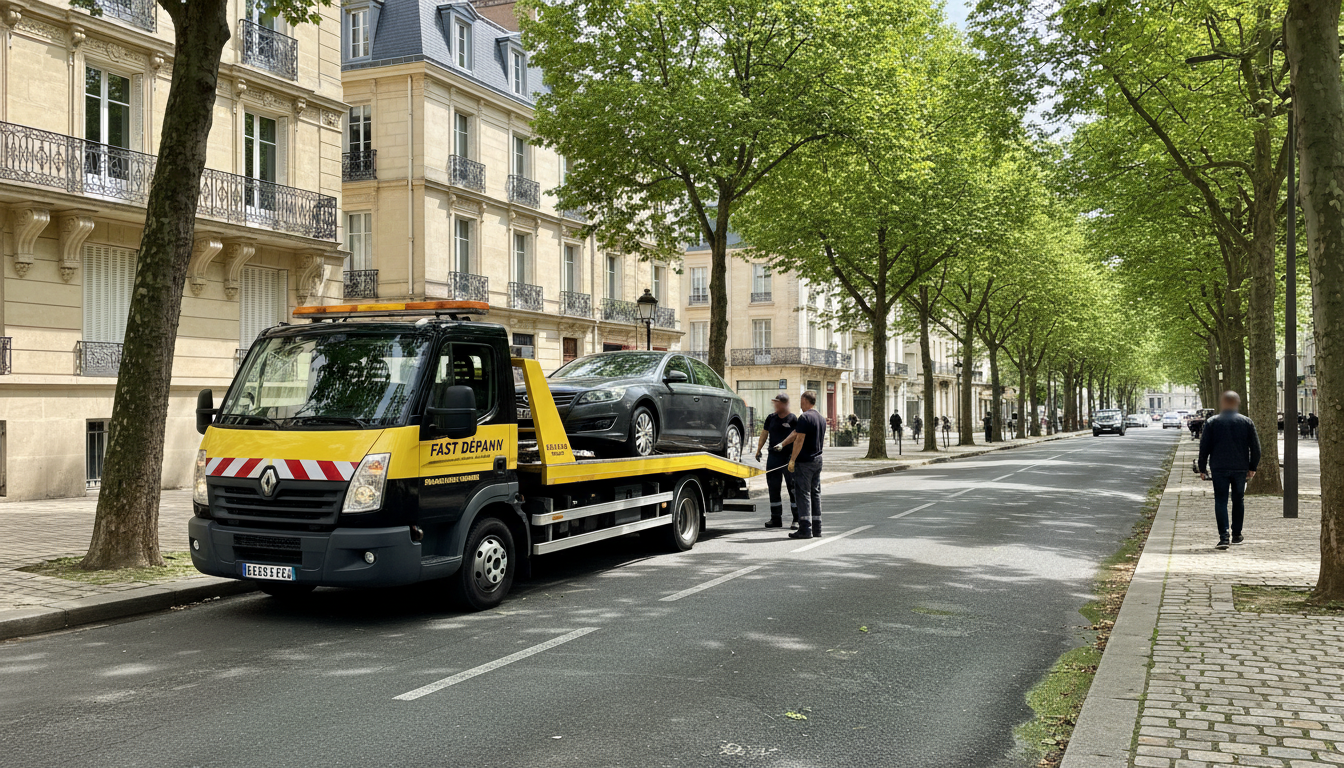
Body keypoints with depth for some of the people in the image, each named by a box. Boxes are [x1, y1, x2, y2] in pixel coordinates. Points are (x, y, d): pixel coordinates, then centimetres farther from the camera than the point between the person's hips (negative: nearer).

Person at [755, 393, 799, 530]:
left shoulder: (793, 419, -3)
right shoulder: (771, 418, 12)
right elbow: (764, 434, 17)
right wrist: (758, 450, 10)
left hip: (789, 457, -5)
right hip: (773, 457, 5)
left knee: (793, 488, -3)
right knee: (773, 488, 7)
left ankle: (797, 519, 4)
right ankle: (776, 518, 16)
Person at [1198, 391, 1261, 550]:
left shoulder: (1212, 422, -1)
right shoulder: (1247, 422, 3)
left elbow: (1204, 447, 0)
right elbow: (1255, 447, 5)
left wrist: (1202, 468, 6)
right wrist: (1252, 467, 13)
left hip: (1219, 468, -2)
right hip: (1240, 468, 2)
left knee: (1221, 501, -2)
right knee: (1238, 501, 14)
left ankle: (1224, 535, -15)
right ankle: (1236, 535, 22)